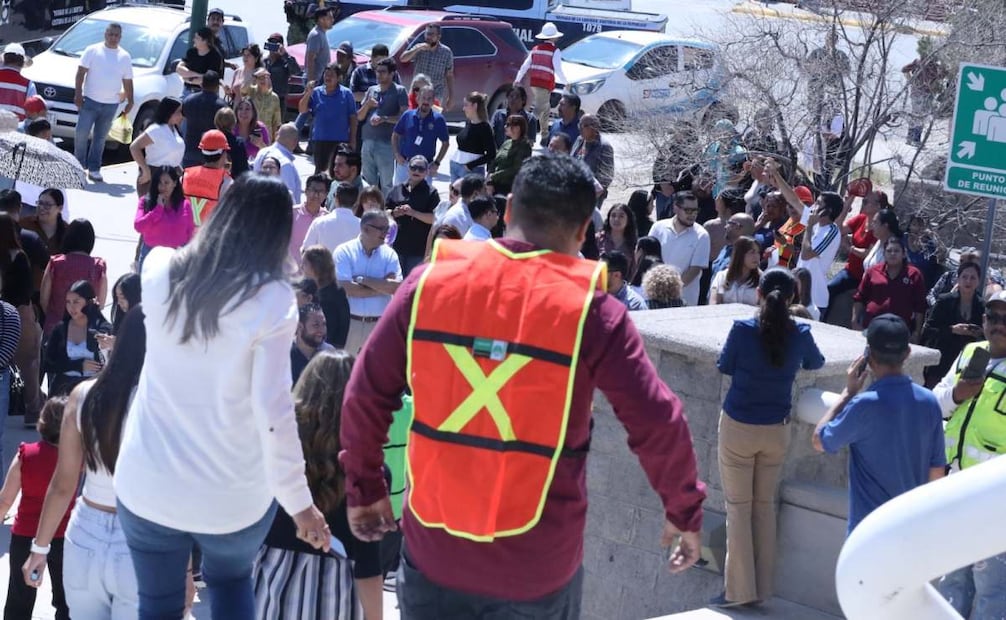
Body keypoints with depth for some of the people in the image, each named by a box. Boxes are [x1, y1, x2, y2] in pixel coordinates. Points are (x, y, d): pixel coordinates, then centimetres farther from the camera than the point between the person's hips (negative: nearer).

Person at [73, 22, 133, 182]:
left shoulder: (125, 57, 9)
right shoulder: (92, 51, 0)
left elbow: (128, 82, 13)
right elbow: (81, 73, -2)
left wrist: (130, 102, 8)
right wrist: (78, 94, -11)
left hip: (111, 104, 2)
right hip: (90, 101, -2)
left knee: (100, 138, 8)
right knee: (81, 133, -9)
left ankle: (94, 169, 13)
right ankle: (78, 165, 4)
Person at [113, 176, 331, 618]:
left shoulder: (159, 269, -4)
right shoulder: (271, 299, -15)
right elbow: (273, 412, -18)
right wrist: (300, 503, -10)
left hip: (146, 486, 2)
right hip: (233, 496, -2)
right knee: (231, 583, 27)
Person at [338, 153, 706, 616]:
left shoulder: (431, 281, -3)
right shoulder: (591, 310, -10)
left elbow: (366, 394, 3)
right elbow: (657, 425, -8)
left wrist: (364, 489, 16)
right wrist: (685, 512, 7)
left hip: (434, 547, 2)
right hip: (538, 562, -2)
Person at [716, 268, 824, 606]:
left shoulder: (743, 330, -16)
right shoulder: (800, 333, -7)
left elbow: (724, 366, 0)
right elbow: (815, 363, 14)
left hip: (738, 428, -3)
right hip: (776, 430, 3)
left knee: (739, 507, 5)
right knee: (765, 506, 14)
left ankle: (740, 589, 6)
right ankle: (763, 588, 18)